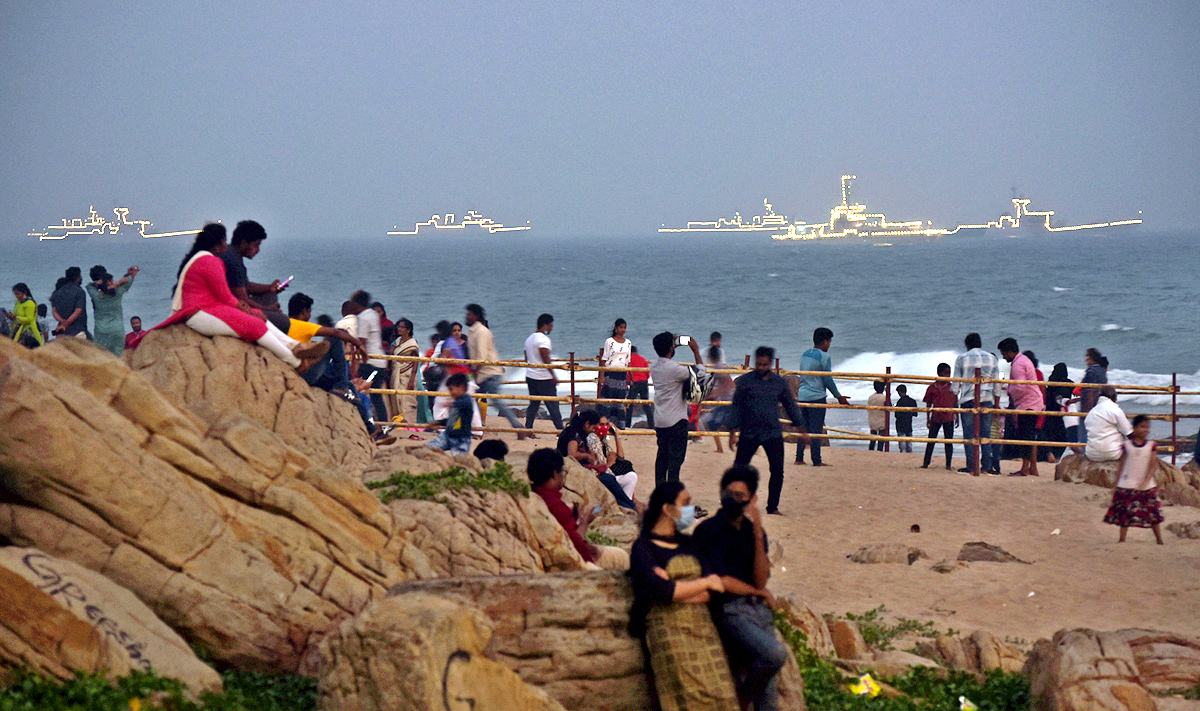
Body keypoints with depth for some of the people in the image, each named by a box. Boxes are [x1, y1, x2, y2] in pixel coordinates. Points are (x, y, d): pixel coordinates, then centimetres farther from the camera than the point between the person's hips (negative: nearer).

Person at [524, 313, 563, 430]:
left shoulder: (529, 339, 15)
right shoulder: (543, 339, -13)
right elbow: (546, 360, -20)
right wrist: (553, 376, -17)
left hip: (530, 376, 8)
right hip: (543, 378, -8)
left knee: (533, 405, 10)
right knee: (553, 405, -4)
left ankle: (528, 429, 4)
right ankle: (560, 430, -2)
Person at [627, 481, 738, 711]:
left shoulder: (688, 543, 21)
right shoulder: (643, 547, 2)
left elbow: (712, 592, 9)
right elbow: (662, 591, -14)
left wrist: (676, 590, -8)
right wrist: (705, 582, -1)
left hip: (703, 627, 6)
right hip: (669, 630, -6)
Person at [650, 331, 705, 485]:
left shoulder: (654, 367, 2)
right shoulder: (674, 369, -21)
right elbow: (700, 373, -9)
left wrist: (674, 345, 28)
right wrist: (696, 351, 0)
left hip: (659, 421, 7)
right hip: (676, 421, -7)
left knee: (662, 456, 14)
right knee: (676, 458, -2)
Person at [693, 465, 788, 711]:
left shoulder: (754, 531, 14)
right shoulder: (708, 531, -2)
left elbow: (760, 581, 2)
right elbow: (721, 581, -7)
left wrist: (758, 534, -7)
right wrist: (759, 592, 6)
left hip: (759, 608, 6)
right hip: (730, 610, -6)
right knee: (775, 653, -28)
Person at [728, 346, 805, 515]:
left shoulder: (779, 382, 5)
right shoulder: (744, 381, -2)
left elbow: (790, 405, 16)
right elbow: (736, 406, 1)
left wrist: (800, 426, 13)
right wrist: (733, 432, -3)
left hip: (773, 433, 2)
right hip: (749, 433, -2)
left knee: (777, 471, 0)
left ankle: (772, 507, 13)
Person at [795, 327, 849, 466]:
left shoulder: (805, 354, 12)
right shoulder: (824, 357, -10)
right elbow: (828, 380, -9)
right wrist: (839, 397, 0)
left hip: (802, 396, 7)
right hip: (816, 396, -7)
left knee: (804, 429, 12)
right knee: (816, 430, -4)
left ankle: (799, 458, 11)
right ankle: (816, 461, -3)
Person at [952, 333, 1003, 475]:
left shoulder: (961, 359, 5)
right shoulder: (992, 358, 11)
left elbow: (956, 384, 4)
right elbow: (997, 385, 12)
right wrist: (996, 404, 18)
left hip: (968, 399, -2)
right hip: (987, 399, 2)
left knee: (969, 434, -1)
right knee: (985, 434, 5)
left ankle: (971, 467, -5)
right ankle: (987, 466, 2)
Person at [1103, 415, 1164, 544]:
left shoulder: (1151, 446, 0)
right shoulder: (1126, 445, 0)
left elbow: (1152, 466, -3)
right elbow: (1122, 466, 5)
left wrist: (1146, 481, -17)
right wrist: (1116, 485, 5)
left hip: (1146, 486, 0)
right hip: (1127, 484, 0)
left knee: (1152, 514, 3)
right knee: (1125, 512, 1)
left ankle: (1159, 539, 11)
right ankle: (1122, 538, 10)